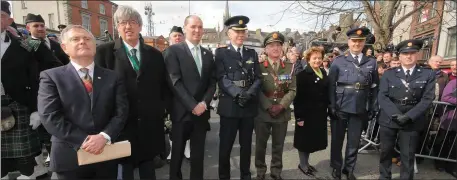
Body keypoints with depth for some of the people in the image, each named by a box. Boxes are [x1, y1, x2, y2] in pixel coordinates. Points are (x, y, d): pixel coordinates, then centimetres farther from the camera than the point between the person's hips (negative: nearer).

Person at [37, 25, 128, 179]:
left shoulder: (112, 77, 5)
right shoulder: (51, 77, 0)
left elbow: (121, 112, -2)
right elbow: (50, 117, -10)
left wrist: (105, 136, -18)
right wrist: (83, 140, -18)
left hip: (107, 156, 2)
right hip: (70, 157, -2)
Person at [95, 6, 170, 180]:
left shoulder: (155, 54, 5)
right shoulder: (104, 51, -3)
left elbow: (165, 86, 10)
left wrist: (161, 109, 1)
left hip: (150, 124, 2)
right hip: (120, 124, -2)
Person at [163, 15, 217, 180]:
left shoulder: (208, 54, 12)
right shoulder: (173, 51, -4)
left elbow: (212, 82, 8)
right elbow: (175, 81, -12)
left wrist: (204, 103, -8)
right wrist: (192, 105, -16)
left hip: (202, 111, 4)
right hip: (182, 111, -4)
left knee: (198, 153, 13)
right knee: (178, 152, 11)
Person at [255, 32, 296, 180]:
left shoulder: (289, 67, 7)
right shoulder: (259, 67, -1)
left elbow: (292, 90, 1)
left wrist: (281, 106, -12)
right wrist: (268, 107, -15)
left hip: (282, 113, 2)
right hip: (263, 113, -2)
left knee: (278, 146, 11)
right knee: (260, 145, 9)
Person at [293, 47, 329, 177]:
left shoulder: (323, 73, 9)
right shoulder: (302, 75, -12)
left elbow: (326, 92, 11)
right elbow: (298, 97, -16)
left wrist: (327, 108, 5)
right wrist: (299, 116, -20)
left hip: (320, 113, 7)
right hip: (307, 113, -7)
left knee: (313, 139, 16)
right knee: (305, 140, 6)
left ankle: (306, 162, 33)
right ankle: (302, 164, 24)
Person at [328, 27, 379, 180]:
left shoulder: (372, 62, 7)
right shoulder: (338, 61, 0)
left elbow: (375, 87, 7)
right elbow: (331, 85, -4)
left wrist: (373, 108, 2)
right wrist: (332, 106, -11)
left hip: (360, 109, 2)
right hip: (340, 107, -2)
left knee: (354, 141, 11)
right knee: (337, 139, 10)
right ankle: (336, 167, 29)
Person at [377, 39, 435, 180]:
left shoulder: (428, 75, 4)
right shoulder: (389, 74, 3)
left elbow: (427, 99, -4)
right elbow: (382, 96, -5)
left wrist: (408, 116, -16)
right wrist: (396, 114, -18)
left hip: (412, 122, -1)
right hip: (388, 119, 1)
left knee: (408, 156, 5)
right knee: (386, 152, 11)